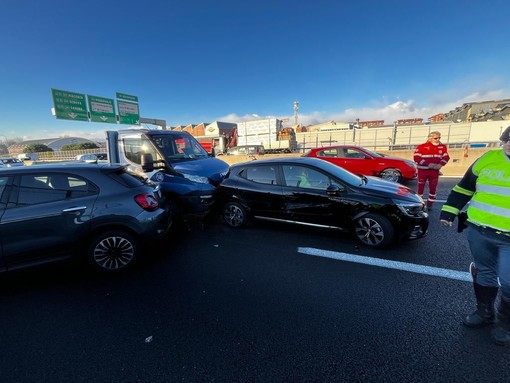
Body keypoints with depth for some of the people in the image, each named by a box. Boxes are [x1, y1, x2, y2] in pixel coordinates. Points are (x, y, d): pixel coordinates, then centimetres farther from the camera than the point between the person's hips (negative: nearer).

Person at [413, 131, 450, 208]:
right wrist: (428, 164, -20)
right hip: (423, 170, -4)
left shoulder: (442, 147, 6)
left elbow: (446, 157, 7)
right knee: (420, 187, 3)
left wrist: (440, 165, -13)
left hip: (435, 171, 4)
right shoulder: (422, 147, -8)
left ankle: (430, 204, 20)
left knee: (433, 188, 7)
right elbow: (417, 158, -14)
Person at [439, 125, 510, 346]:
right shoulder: (488, 159, 4)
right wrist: (448, 212, 6)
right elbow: (465, 187, 10)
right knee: (484, 274, 17)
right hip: (478, 231, 3)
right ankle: (484, 312, 37)